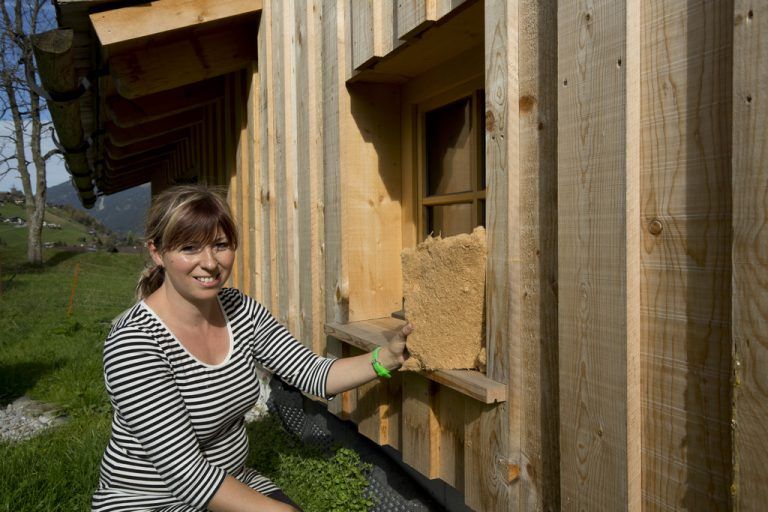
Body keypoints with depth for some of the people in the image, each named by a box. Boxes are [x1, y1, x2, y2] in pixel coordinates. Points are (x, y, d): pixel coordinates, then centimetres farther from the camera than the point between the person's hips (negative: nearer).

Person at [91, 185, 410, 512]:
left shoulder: (241, 310, -5)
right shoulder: (134, 342, -24)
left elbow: (313, 375, -3)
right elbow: (187, 475, -25)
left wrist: (387, 357, -17)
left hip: (231, 484, 6)